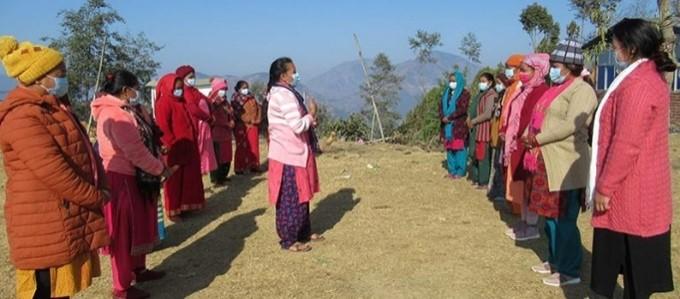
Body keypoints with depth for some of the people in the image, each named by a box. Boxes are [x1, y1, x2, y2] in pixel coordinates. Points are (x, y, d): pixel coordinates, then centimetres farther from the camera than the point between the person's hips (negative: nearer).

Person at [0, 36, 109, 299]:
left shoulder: (52, 108, 15)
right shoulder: (22, 117, -19)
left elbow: (79, 154, 18)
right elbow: (52, 171, -25)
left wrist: (97, 192, 4)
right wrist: (95, 196, -15)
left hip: (69, 222, 10)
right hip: (44, 226, -10)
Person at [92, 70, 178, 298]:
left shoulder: (121, 111, 13)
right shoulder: (116, 115, -21)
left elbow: (138, 145, 12)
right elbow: (136, 152, -24)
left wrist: (157, 163, 1)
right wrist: (161, 170, -13)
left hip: (132, 178, 10)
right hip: (122, 180, -10)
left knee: (138, 226, 20)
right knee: (123, 232, 0)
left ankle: (139, 270, 36)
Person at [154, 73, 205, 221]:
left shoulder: (182, 102, 17)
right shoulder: (164, 103, -11)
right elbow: (163, 127, -18)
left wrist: (192, 143, 15)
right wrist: (172, 144, -21)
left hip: (187, 148, 8)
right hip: (174, 150, -8)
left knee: (188, 179, 12)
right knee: (173, 181, 1)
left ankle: (185, 206, 24)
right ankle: (173, 210, 10)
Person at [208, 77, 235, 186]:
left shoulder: (225, 102, 16)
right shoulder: (211, 103, -10)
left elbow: (231, 115, 18)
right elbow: (214, 119, -16)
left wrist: (231, 122, -4)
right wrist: (227, 124, -12)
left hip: (226, 134, 8)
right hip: (216, 134, -8)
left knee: (226, 157, 11)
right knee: (217, 157, -5)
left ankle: (223, 176, 24)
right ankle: (216, 179, 3)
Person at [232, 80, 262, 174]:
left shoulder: (252, 99, 16)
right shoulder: (236, 100, -1)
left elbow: (258, 109, 15)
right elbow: (236, 113, -10)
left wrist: (257, 120, 1)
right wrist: (247, 120, -15)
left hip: (253, 125, 5)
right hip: (241, 126, -5)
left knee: (254, 146, 4)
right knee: (242, 148, -4)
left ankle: (253, 166, 11)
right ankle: (239, 168, 0)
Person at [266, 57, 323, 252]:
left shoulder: (281, 93, 14)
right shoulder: (284, 95, -19)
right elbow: (298, 126, -24)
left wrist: (308, 118, 8)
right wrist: (311, 114, -9)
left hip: (293, 153, 10)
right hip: (290, 156, -10)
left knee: (300, 196, 18)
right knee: (291, 199, -1)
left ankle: (304, 233, 29)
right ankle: (289, 240, 9)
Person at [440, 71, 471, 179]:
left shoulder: (464, 93, -3)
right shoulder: (447, 93, 17)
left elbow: (462, 109, -15)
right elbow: (441, 106, 10)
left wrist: (449, 117, -16)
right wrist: (443, 117, -9)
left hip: (459, 125, -6)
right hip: (447, 125, 6)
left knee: (459, 148, -5)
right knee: (449, 148, 7)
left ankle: (460, 171, 0)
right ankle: (452, 170, 14)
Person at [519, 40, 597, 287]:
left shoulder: (581, 91, -10)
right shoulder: (555, 89, 19)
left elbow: (569, 125, -22)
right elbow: (539, 117, 21)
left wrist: (537, 139, -16)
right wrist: (528, 136, 2)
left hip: (565, 166, -9)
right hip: (545, 163, 9)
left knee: (564, 220, -2)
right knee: (550, 217, 16)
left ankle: (570, 271, 9)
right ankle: (555, 261, 29)